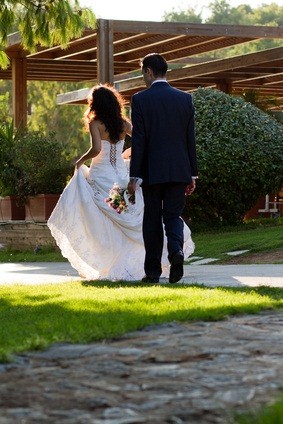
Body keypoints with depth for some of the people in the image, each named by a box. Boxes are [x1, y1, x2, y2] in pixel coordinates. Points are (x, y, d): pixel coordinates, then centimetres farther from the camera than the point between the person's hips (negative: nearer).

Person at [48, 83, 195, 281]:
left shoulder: (95, 123, -8)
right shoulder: (123, 123, 6)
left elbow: (96, 149, -20)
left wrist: (81, 161, -4)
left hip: (101, 177, -5)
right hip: (121, 175, 5)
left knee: (102, 225, 1)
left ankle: (105, 268, 0)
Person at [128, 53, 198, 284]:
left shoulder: (140, 99, -6)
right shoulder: (185, 98, 4)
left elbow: (138, 140, -8)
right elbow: (191, 139, 5)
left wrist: (134, 176, -5)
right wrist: (193, 174, 11)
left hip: (152, 171, -2)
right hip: (179, 170, 2)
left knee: (152, 219, 7)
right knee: (173, 215, 11)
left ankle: (153, 271, 9)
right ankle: (176, 250, -17)